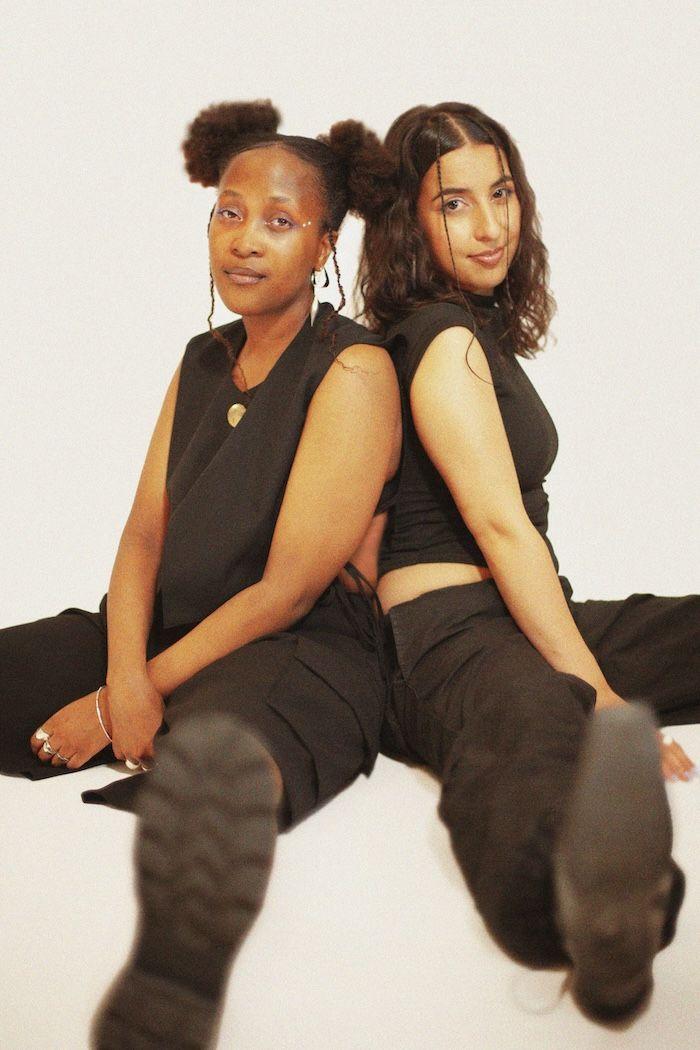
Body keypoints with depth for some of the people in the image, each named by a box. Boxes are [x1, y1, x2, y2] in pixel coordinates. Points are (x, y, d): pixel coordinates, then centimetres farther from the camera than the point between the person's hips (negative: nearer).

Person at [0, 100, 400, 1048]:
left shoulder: (354, 372, -5)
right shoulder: (203, 361, 16)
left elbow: (286, 590, -10)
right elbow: (145, 533, 9)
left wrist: (133, 696, -10)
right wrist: (124, 675, -10)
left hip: (303, 653, -7)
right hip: (161, 636, 7)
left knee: (218, 750, -41)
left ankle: (184, 956, -60)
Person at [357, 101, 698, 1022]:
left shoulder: (480, 330, 24)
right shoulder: (442, 336, -5)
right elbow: (499, 524, -16)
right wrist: (602, 696, -21)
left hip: (528, 615, 11)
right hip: (453, 628, -11)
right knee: (529, 738, -44)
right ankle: (605, 917, -77)